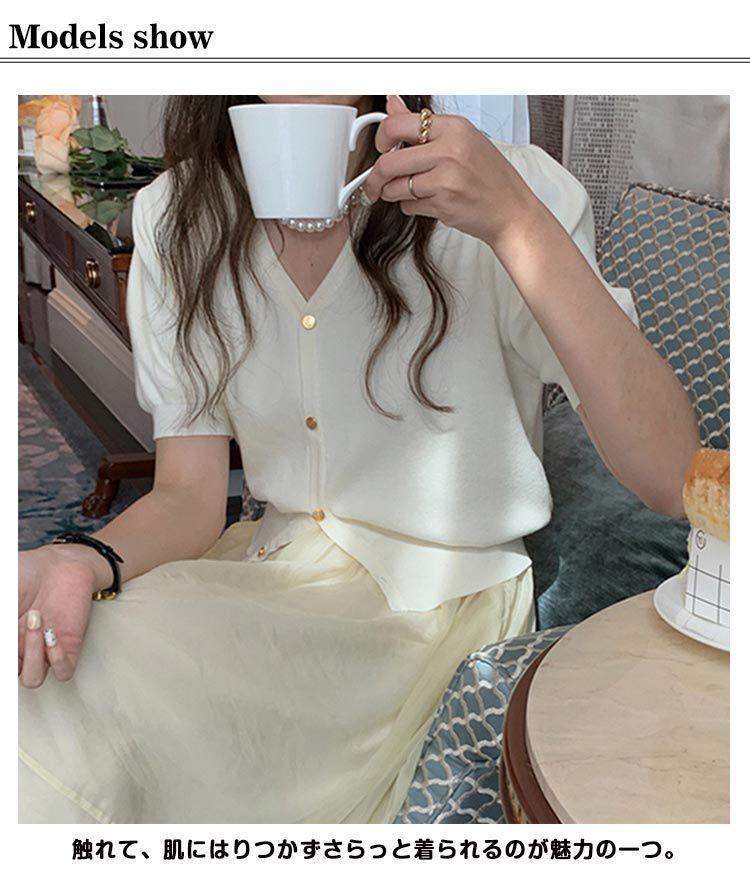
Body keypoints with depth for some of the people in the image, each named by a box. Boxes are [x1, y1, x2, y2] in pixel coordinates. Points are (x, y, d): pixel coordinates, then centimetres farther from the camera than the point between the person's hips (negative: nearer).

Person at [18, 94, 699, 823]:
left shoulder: (514, 186, -13)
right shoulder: (176, 216, -2)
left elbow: (676, 483, -22)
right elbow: (189, 495, -3)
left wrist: (517, 222, -31)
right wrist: (83, 564, -26)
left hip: (440, 599, -3)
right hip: (270, 565, 4)